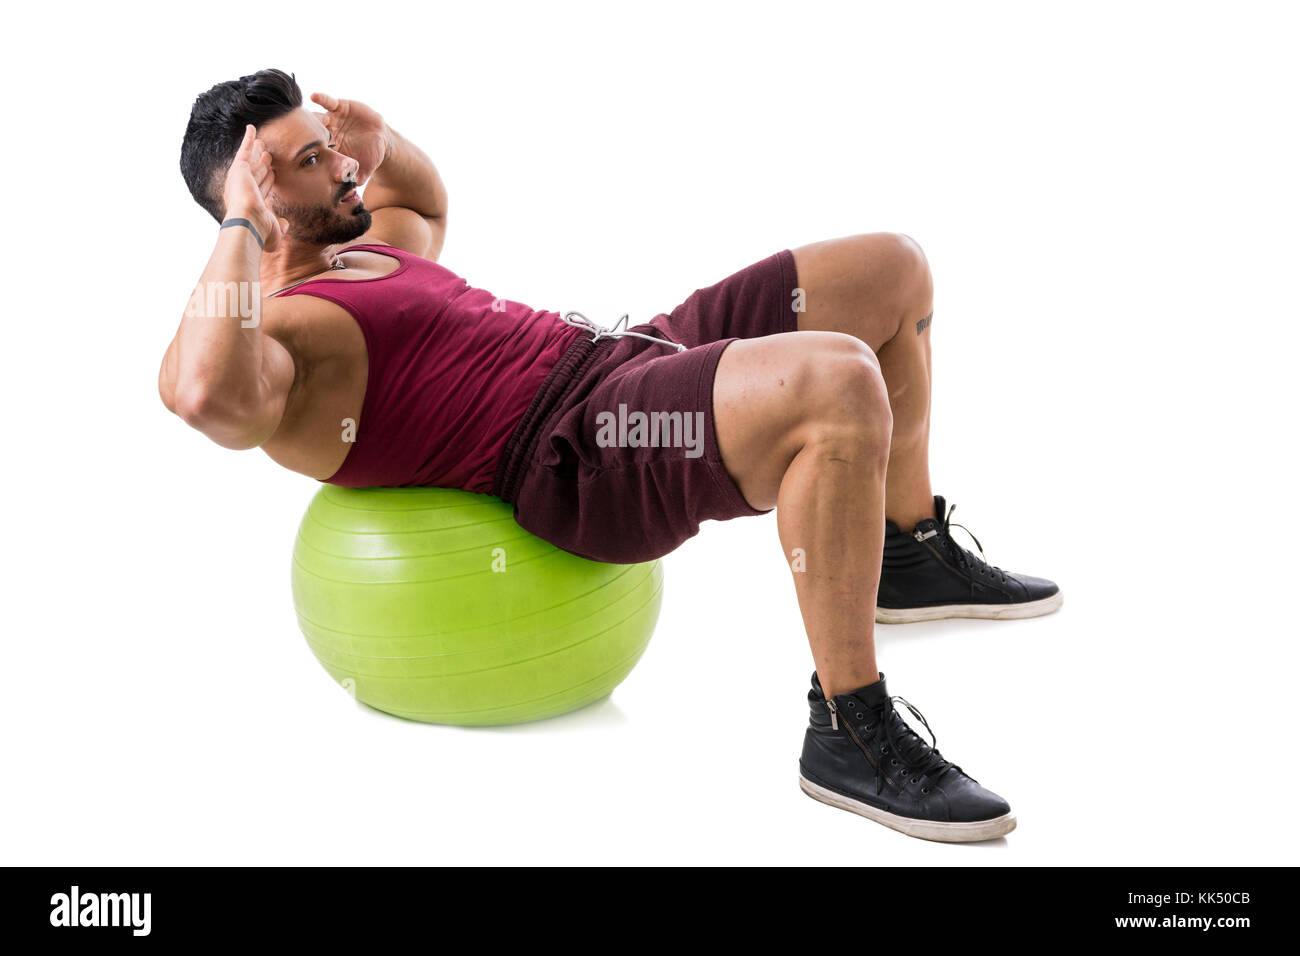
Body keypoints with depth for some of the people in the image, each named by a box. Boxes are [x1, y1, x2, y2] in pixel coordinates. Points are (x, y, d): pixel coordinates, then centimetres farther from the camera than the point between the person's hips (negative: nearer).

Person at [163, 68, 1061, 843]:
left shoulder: (359, 247, 21)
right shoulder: (264, 326, -9)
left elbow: (426, 204, 44)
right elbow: (212, 395, -34)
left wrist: (381, 141, 24)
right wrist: (240, 227, -22)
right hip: (580, 455, -11)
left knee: (893, 270, 14)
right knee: (838, 384, -36)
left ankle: (910, 554, 24)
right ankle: (849, 732, -21)